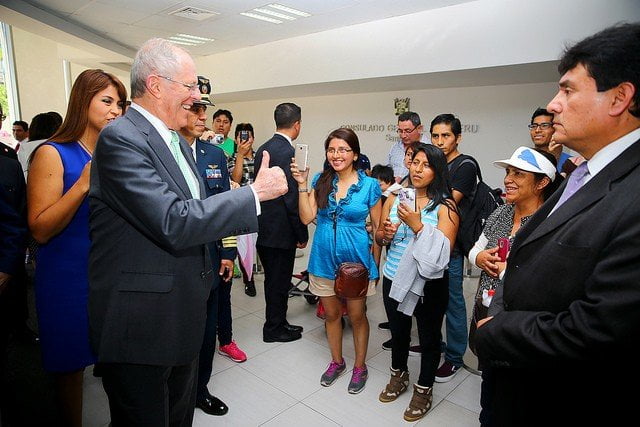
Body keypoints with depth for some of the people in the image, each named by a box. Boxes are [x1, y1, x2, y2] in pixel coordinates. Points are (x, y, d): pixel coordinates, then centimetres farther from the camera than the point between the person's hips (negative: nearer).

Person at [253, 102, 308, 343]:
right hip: (281, 231, -9)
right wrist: (302, 235, -11)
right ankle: (274, 330, 22)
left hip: (264, 228, 9)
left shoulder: (263, 148, 9)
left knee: (274, 280, 19)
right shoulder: (287, 152, -19)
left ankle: (277, 323, 34)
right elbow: (292, 198, -20)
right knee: (278, 282, 6)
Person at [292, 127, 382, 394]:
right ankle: (337, 362, 40)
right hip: (324, 259, 3)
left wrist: (376, 265, -3)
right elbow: (307, 217, -8)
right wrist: (302, 184, -16)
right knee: (331, 314, 18)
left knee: (357, 316, 13)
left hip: (356, 259, -3)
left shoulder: (369, 185, -8)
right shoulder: (321, 181, -1)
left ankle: (360, 367, 35)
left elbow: (378, 228, -3)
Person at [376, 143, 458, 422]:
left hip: (428, 285, -4)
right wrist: (384, 235, -14)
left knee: (429, 338, 15)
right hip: (394, 279, 4)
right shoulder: (395, 198, 1)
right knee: (398, 331, 23)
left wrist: (417, 225, -28)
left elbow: (444, 250, -20)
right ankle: (399, 376, 48)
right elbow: (379, 237, 9)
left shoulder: (445, 206, -13)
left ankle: (424, 389, 37)